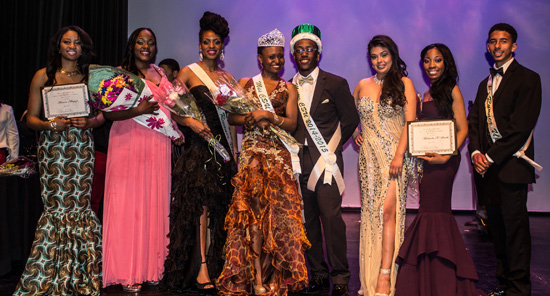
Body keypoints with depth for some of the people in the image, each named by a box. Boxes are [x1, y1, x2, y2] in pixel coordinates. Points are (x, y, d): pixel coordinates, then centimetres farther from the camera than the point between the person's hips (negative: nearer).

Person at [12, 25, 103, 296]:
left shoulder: (90, 77, 12)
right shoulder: (43, 76, 8)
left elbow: (102, 114, 12)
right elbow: (31, 118, 6)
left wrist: (89, 123, -9)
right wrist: (50, 125, -13)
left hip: (82, 147, 1)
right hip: (52, 146, -1)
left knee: (79, 205, -6)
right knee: (56, 206, -6)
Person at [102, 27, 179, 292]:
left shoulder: (159, 73, 17)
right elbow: (108, 113, -10)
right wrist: (138, 110, -22)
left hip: (157, 145, 6)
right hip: (129, 144, -5)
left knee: (155, 203, 6)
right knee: (130, 203, -4)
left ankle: (151, 265, 15)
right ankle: (128, 272, 5)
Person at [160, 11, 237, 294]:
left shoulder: (227, 77, 16)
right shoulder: (188, 73, 4)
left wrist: (234, 151, 13)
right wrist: (191, 122, -19)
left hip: (222, 148, 5)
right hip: (198, 147, -4)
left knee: (219, 205, 4)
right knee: (202, 204, -10)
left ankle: (215, 266, 13)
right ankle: (201, 269, -6)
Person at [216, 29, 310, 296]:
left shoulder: (288, 89, 13)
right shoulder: (246, 83, 14)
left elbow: (292, 124, 2)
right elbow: (232, 116, 6)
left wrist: (269, 116, -13)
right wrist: (252, 118, -11)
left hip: (280, 156, 1)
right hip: (252, 153, 0)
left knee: (278, 211, -5)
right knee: (254, 211, -8)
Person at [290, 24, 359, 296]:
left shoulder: (335, 84, 4)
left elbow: (350, 119, 5)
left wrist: (331, 147, 1)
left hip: (326, 158, -3)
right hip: (299, 161, 4)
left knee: (331, 215, -11)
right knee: (308, 219, 6)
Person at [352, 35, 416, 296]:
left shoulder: (404, 83, 3)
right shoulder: (362, 85, 13)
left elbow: (410, 122, -5)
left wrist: (399, 155, -15)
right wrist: (355, 134, 10)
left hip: (395, 154, -3)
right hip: (369, 156, 3)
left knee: (387, 211, -14)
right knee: (370, 212, 4)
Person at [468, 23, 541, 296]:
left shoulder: (527, 78, -3)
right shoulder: (485, 84, 20)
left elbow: (521, 125, -12)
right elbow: (474, 121, 15)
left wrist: (492, 156, -13)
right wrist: (476, 152, -2)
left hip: (511, 164, -6)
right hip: (488, 163, 7)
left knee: (515, 225, -3)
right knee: (496, 226, 10)